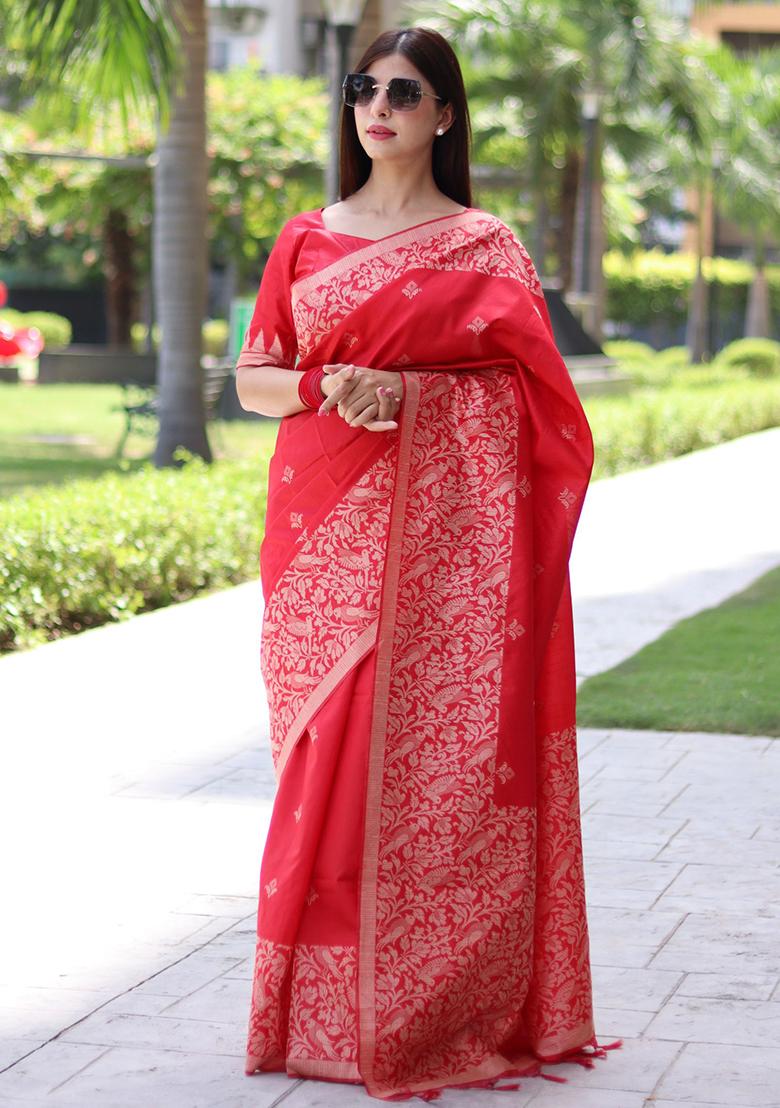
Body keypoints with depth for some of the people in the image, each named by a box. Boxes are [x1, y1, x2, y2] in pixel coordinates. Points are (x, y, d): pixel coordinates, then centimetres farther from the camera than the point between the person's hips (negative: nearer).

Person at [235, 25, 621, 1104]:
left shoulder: (485, 246, 5)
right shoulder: (305, 239, 13)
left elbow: (533, 390, 1)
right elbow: (251, 378, 12)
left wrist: (402, 389, -10)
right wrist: (324, 387, -8)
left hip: (447, 531, -2)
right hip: (328, 524, 2)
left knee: (443, 753, -4)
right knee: (330, 752, 0)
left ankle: (440, 1007, 5)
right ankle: (326, 1006, 10)